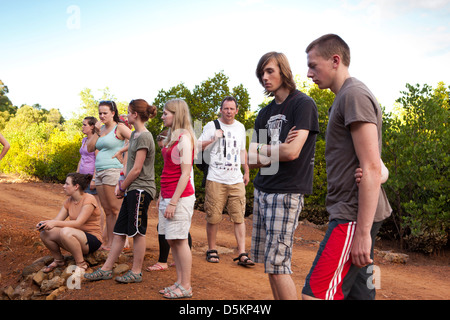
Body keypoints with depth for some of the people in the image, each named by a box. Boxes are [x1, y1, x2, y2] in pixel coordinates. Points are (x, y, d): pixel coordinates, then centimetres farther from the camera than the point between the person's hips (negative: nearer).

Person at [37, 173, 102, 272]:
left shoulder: (89, 200, -16)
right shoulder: (69, 201, 8)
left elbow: (78, 223, -24)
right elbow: (57, 220, 4)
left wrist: (55, 223, -31)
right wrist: (44, 223, -17)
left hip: (92, 239, -7)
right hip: (76, 237, 7)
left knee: (65, 232, -35)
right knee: (45, 233, -11)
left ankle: (81, 264, -18)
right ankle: (58, 260, 13)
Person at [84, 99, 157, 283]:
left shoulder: (144, 137, -14)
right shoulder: (134, 135, 16)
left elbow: (137, 169, -16)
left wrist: (122, 187, -6)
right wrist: (121, 184, 9)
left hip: (141, 190, -9)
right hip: (132, 190, 9)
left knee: (137, 232, 0)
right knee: (120, 231, 11)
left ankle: (136, 272, 11)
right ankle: (106, 270, 18)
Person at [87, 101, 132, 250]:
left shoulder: (119, 127, -3)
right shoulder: (101, 128, 18)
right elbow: (90, 148, 13)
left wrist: (121, 151, -12)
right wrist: (97, 132, 4)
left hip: (113, 170, -8)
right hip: (99, 172, 8)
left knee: (116, 209, -6)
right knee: (107, 210, 9)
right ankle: (109, 243, 14)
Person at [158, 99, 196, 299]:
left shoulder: (184, 137, -13)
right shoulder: (172, 137, 15)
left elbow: (185, 173, -17)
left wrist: (173, 202, -19)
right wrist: (162, 195, 18)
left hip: (180, 197, -9)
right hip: (168, 196, 9)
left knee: (180, 240, -3)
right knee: (171, 241, 12)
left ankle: (185, 288, 7)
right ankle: (180, 283, 21)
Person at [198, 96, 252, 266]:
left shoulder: (240, 127, 17)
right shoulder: (211, 126, 3)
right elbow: (197, 147, -2)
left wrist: (246, 172, 24)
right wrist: (212, 139, -18)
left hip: (236, 180, 3)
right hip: (216, 180, -3)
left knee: (239, 217, -2)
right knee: (213, 217, 0)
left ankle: (242, 254, -1)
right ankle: (211, 250, 16)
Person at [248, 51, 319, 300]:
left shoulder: (303, 104, -6)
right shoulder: (265, 114, 15)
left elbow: (292, 152, -17)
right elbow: (252, 161, 10)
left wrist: (259, 149, 0)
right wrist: (278, 151, -9)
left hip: (286, 193, -7)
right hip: (262, 191, 7)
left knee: (276, 264, -7)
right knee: (269, 262, 10)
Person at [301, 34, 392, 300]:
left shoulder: (354, 94, -11)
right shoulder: (344, 98, 20)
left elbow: (371, 168, -20)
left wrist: (363, 232, -22)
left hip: (354, 216, -10)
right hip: (349, 213, 10)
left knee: (315, 294, -13)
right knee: (358, 293, 14)